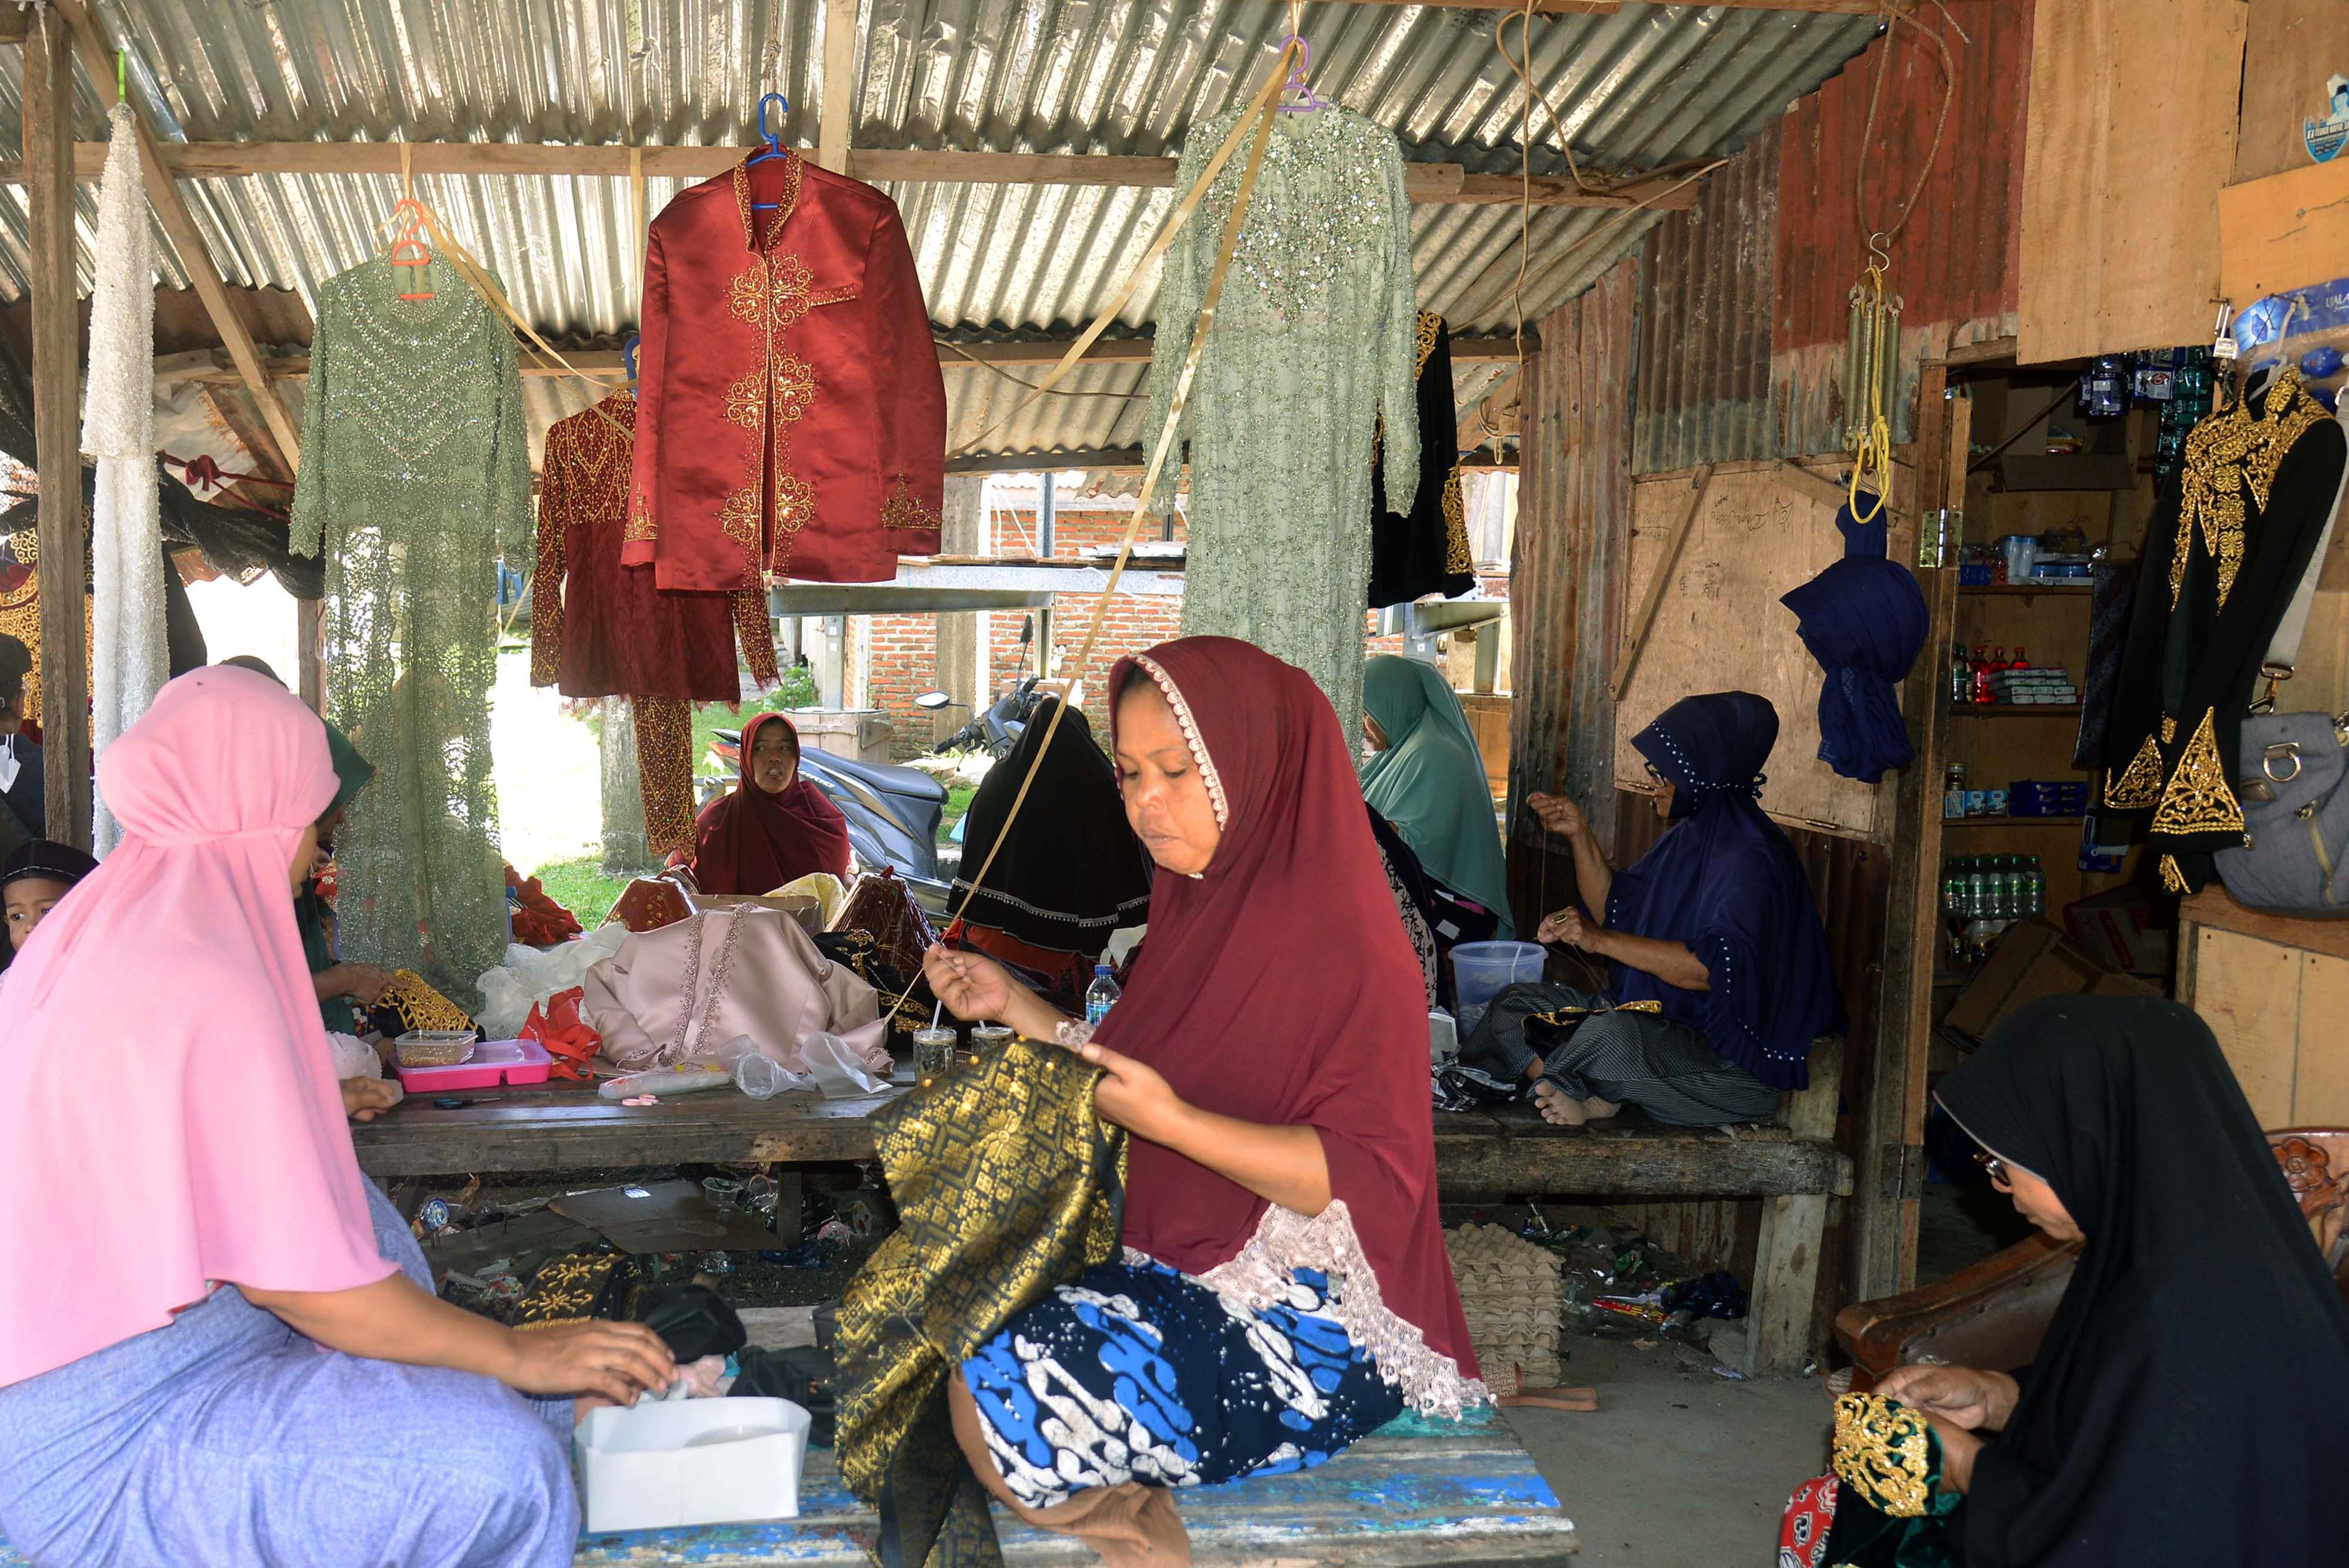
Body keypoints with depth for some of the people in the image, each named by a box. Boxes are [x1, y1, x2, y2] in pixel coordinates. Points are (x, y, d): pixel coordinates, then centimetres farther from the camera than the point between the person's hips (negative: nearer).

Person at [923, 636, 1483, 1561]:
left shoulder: (1343, 945, -19)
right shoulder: (1199, 909, 9)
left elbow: (1369, 1178, -22)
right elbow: (1131, 1076, 17)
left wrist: (1172, 1122, -30)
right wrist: (1011, 1006, 8)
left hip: (1300, 1316, -9)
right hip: (1180, 1266, 9)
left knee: (999, 1398, -22)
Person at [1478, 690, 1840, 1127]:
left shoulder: (1749, 855, -18)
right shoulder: (1688, 836, 11)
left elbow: (1714, 967, -29)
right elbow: (1616, 909, 18)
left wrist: (1602, 940, -30)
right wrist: (1580, 834, 7)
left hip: (1729, 1054, -10)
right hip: (1651, 1014, 10)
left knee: (1615, 1033, -40)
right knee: (1513, 1004, 5)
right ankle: (1591, 1099, -16)